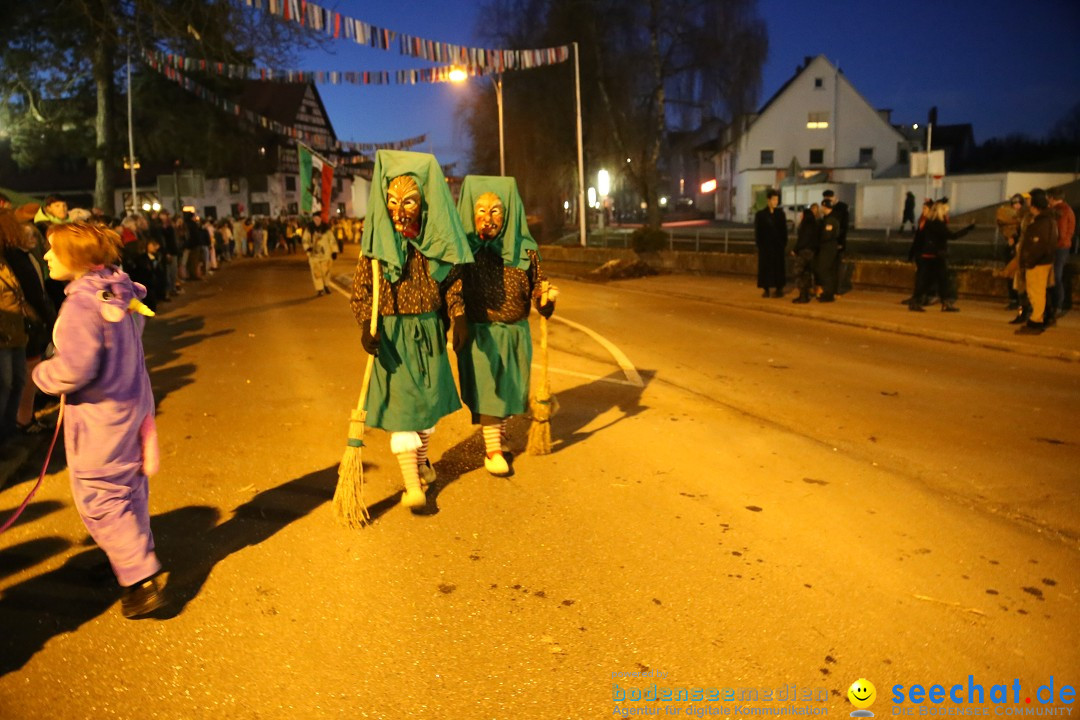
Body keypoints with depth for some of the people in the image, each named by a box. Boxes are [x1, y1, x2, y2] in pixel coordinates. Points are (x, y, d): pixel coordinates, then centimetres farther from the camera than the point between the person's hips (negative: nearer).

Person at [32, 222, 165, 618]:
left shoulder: (81, 303, -23)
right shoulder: (121, 289, 2)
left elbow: (74, 370, -25)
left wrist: (41, 374, -5)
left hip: (99, 414, -8)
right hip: (132, 402, 9)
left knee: (100, 499, 3)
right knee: (128, 487, 21)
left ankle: (141, 580, 5)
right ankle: (137, 558, 37)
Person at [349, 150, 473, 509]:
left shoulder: (436, 239, -1)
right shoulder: (377, 240, -8)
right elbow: (360, 289, -10)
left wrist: (456, 317, 2)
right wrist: (367, 326, -22)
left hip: (429, 331, 4)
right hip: (392, 333, -3)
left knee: (427, 399, 16)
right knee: (401, 404, -7)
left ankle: (421, 459, 41)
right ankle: (413, 486, -3)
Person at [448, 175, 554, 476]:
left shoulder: (525, 249, -3)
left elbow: (537, 287, 1)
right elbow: (453, 286, -19)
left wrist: (546, 300, -22)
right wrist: (458, 319, -35)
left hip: (516, 333, 3)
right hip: (479, 333, -3)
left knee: (509, 388, 15)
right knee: (486, 389, 0)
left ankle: (499, 437, 37)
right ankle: (492, 451, 11)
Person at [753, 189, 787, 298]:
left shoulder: (780, 213, 8)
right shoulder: (760, 214, 1)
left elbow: (784, 230, 8)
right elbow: (757, 231, 0)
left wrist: (784, 243, 0)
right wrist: (758, 244, -8)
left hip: (778, 245, 2)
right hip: (765, 245, -2)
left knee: (778, 266, 3)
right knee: (765, 266, 0)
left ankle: (779, 288, 10)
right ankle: (765, 289, 6)